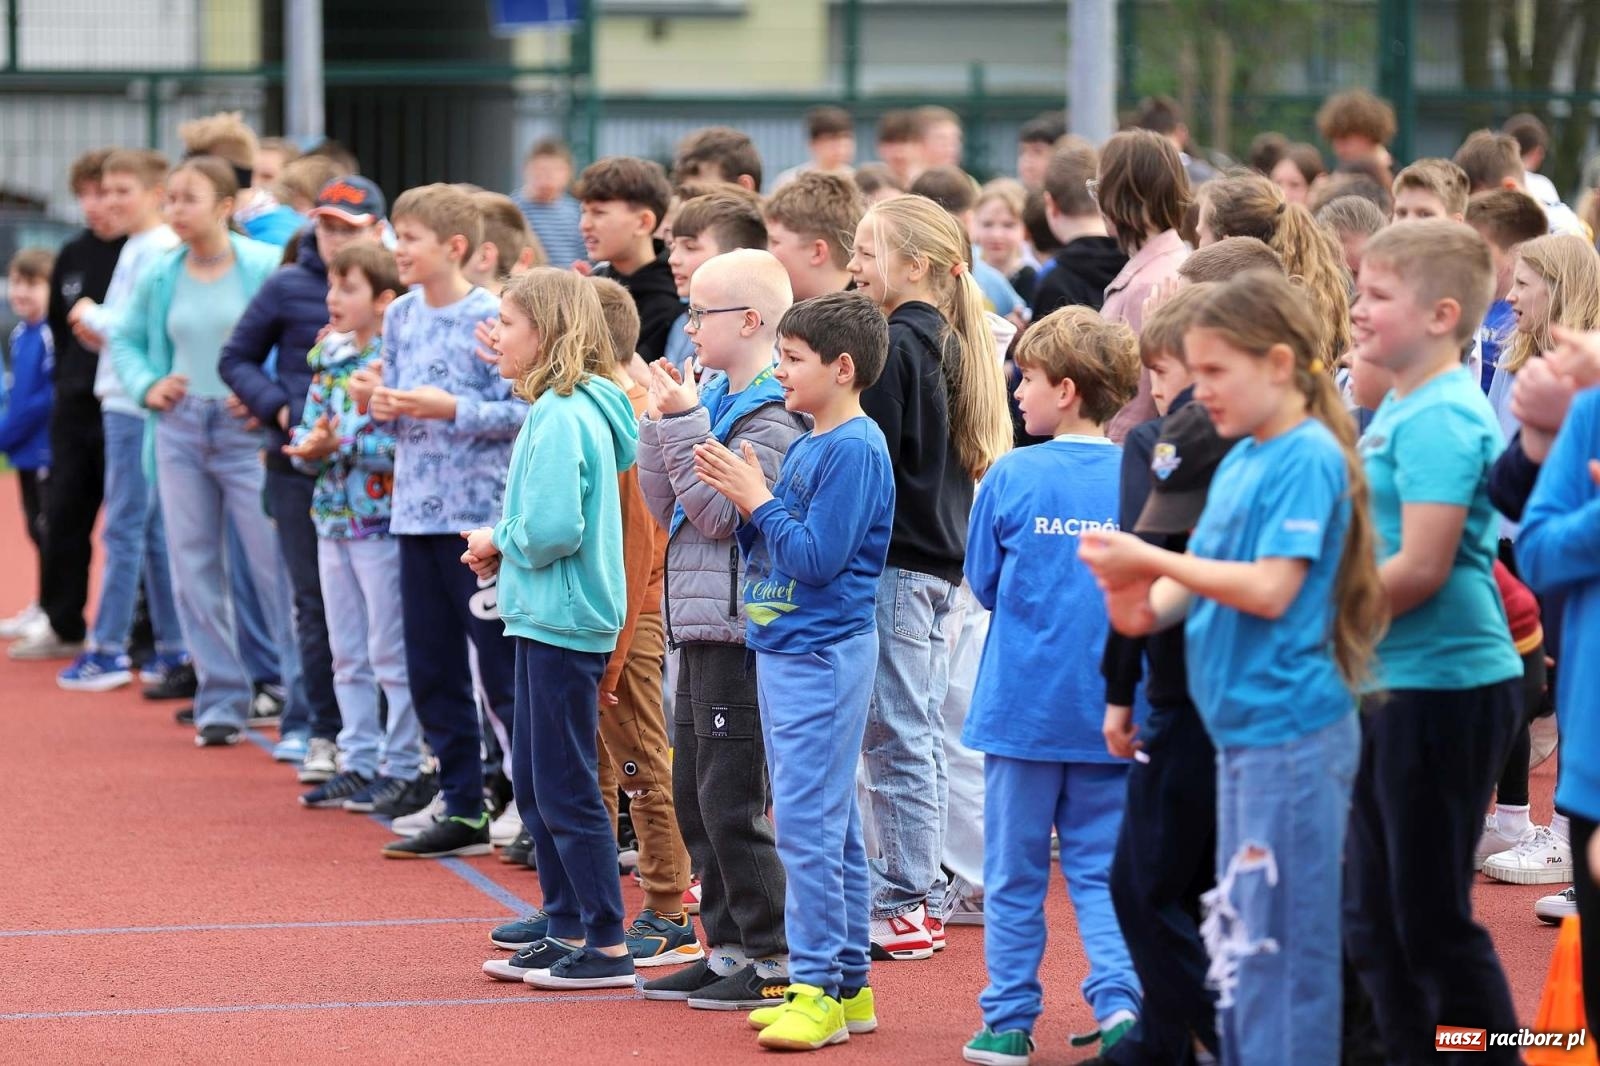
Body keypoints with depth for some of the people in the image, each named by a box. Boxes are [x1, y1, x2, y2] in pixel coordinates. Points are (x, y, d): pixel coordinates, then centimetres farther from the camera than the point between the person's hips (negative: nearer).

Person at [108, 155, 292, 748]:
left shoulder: (265, 268, -8)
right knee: (194, 570, 6)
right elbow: (126, 339, 18)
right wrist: (146, 387, 1)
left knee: (275, 565, -4)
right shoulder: (160, 277, 6)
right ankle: (220, 699, 13)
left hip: (247, 429, -5)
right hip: (181, 428, 5)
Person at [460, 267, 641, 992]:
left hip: (562, 624, -10)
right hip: (548, 616, 10)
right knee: (534, 783, 16)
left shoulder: (561, 418, -19)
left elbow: (552, 529, -26)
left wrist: (499, 542, -8)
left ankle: (608, 947, 1)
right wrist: (504, 547, 5)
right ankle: (568, 931, 23)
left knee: (565, 789, -4)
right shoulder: (572, 409, 12)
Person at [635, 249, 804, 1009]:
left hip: (740, 631, -9)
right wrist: (663, 425, 2)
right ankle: (728, 947, 22)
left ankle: (774, 960, 2)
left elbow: (721, 512, -20)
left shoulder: (775, 416, -15)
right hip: (701, 625, 9)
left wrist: (684, 426, -20)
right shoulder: (715, 400, 12)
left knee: (731, 798, -6)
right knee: (693, 794, 14)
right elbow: (666, 505, 13)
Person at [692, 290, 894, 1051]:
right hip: (783, 649, 10)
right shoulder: (806, 446, 13)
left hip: (823, 654, -10)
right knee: (830, 824, 13)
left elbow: (816, 558, -20)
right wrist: (746, 503, 0)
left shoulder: (855, 449, -15)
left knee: (807, 823, -10)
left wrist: (758, 500, -13)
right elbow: (771, 552, 15)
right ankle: (847, 982, 19)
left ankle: (819, 987, -6)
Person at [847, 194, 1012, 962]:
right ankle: (913, 891, 20)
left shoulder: (894, 348, -15)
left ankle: (898, 906, 0)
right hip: (938, 558, 9)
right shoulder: (948, 344, 12)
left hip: (895, 562, -9)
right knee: (916, 735, 14)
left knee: (895, 739, -4)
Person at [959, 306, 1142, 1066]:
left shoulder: (1012, 477, -9)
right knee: (1100, 866, 9)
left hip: (1023, 703, -2)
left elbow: (983, 584, 2)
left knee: (1014, 873, 9)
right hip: (1111, 711, 2)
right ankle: (1118, 1000, -8)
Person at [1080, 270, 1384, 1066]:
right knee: (1236, 935, 15)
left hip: (1290, 730, -9)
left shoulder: (1308, 458, -14)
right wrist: (1150, 607, -7)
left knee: (1278, 939, -5)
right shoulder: (1239, 462, 12)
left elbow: (1271, 590, -20)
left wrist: (1151, 559, -18)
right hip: (1242, 729, 9)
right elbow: (1203, 575, 14)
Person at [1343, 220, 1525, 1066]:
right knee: (1375, 922, 14)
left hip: (1446, 687, -10)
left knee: (1433, 923, -3)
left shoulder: (1439, 417, -17)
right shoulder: (1397, 408, 11)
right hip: (1395, 684, 10)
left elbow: (1421, 567, -22)